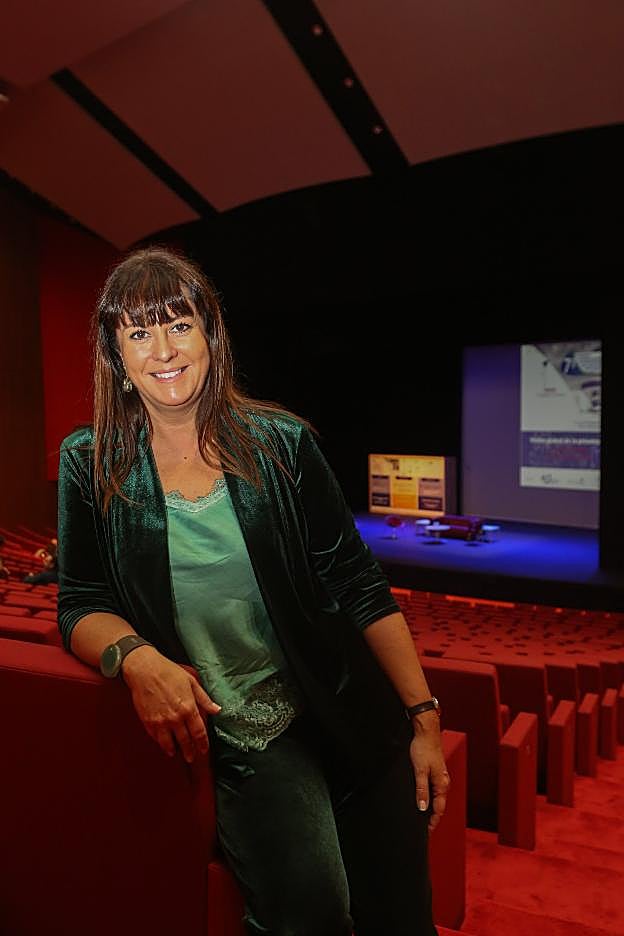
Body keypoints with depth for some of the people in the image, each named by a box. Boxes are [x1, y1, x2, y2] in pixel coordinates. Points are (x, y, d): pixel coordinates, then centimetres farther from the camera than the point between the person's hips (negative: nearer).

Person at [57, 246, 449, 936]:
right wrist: (137, 657, -22)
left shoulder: (282, 443, -3)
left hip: (351, 718, 1)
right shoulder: (91, 465, -1)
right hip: (234, 736, -1)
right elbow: (82, 605, 1)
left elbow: (360, 589, 0)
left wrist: (425, 721, -3)